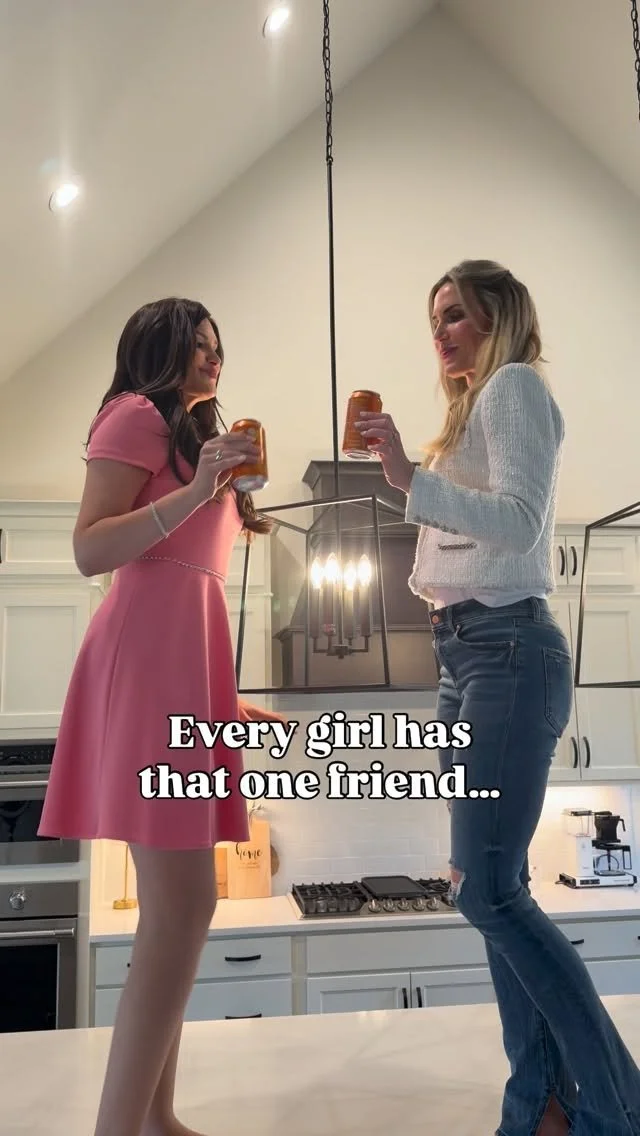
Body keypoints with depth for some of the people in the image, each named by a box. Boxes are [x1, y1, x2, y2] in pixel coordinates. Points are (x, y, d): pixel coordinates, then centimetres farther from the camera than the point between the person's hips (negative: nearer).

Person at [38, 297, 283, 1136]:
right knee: (184, 902, -14)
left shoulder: (190, 432, 27)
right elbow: (91, 551, -12)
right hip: (151, 648, -9)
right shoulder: (136, 414, 0)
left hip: (190, 645, 9)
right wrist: (196, 491, -20)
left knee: (178, 903, 8)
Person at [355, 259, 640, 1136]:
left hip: (507, 650, -10)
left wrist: (409, 477, -23)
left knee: (487, 888, -11)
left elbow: (518, 521, -18)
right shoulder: (475, 407, 26)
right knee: (494, 885, 8)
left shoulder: (515, 386, -2)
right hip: (466, 653, 10)